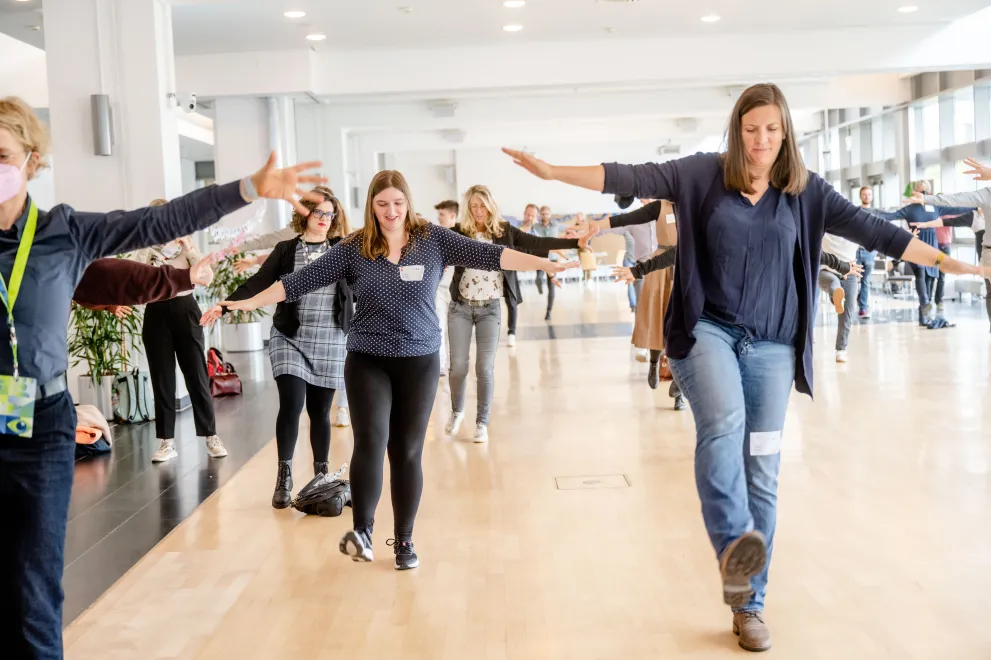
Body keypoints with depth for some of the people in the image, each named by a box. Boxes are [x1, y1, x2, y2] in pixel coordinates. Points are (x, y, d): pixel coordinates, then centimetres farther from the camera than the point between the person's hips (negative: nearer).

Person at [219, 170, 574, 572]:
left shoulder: (433, 240, -2)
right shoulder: (353, 248, -2)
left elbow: (488, 255, -10)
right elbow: (301, 280, -3)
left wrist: (548, 265, -17)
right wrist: (251, 301, -7)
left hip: (420, 361, 1)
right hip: (367, 360, 0)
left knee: (408, 452, 7)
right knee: (371, 442, -15)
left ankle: (404, 540, 20)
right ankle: (362, 530, 1)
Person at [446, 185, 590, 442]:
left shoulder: (504, 231, -1)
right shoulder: (459, 232, -2)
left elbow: (537, 243, -7)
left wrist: (575, 242, -17)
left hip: (489, 309, 0)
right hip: (460, 307, 0)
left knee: (485, 368, -1)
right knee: (458, 366, 4)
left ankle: (482, 423, 11)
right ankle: (457, 411, 29)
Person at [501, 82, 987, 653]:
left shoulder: (804, 189, 5)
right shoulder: (705, 174, -2)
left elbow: (869, 228, 3)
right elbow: (634, 179, -9)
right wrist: (554, 171, -17)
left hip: (770, 344, 2)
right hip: (707, 328, -2)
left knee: (762, 474, 4)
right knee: (723, 422, -34)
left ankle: (749, 603, 15)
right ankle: (735, 547, -42)